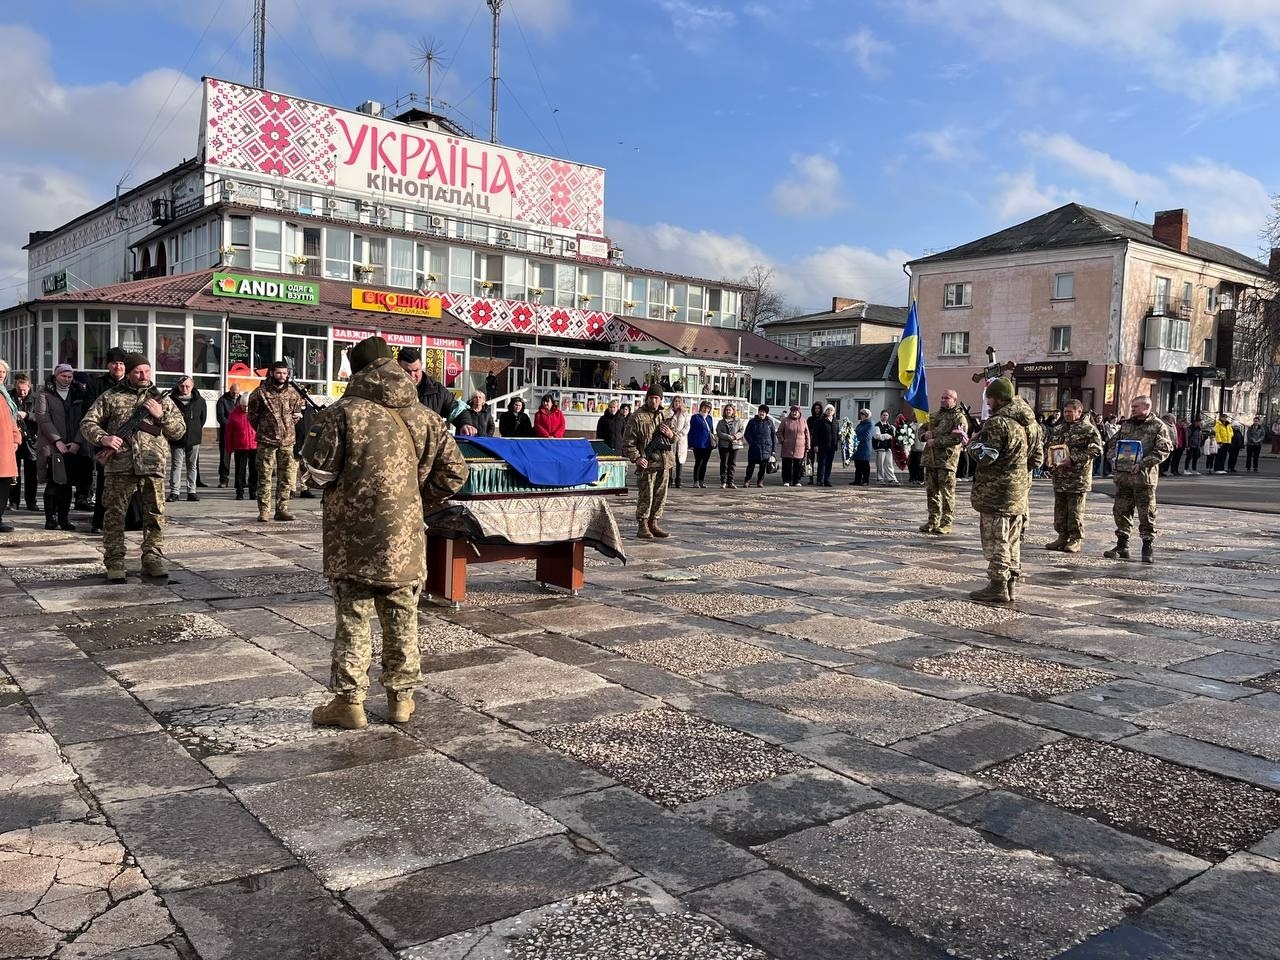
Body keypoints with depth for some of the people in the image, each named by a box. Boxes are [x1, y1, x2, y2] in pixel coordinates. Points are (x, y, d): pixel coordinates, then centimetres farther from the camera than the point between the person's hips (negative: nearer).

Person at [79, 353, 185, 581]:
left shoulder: (161, 399, 15)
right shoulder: (111, 397, 10)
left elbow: (180, 430, 13)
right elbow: (87, 423, 8)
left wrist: (161, 415, -3)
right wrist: (103, 438, -11)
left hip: (153, 466, 1)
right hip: (120, 465, -1)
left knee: (155, 515, 2)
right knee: (114, 515, -1)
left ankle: (152, 558, 11)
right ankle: (114, 562, 6)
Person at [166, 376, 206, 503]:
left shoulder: (200, 401, 2)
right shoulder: (172, 399, -5)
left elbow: (203, 417, 16)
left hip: (194, 439, 2)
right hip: (176, 438, -2)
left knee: (192, 466, 9)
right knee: (176, 465, 0)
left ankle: (191, 491, 15)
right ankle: (174, 492, 3)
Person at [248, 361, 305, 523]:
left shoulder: (293, 394, 8)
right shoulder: (261, 392, -2)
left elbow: (298, 414, 20)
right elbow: (252, 415, 6)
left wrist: (289, 428, 9)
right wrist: (262, 431, 9)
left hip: (288, 441, 4)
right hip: (266, 442, -4)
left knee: (286, 477, 6)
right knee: (265, 477, -2)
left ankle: (282, 509, 14)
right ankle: (264, 511, 2)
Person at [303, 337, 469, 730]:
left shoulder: (342, 412, -8)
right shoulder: (424, 417, 4)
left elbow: (319, 470, -8)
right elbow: (453, 471, 4)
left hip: (353, 537, -3)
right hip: (403, 537, 3)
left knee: (353, 616, 7)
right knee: (401, 617, 14)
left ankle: (349, 700, 11)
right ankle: (401, 696, 22)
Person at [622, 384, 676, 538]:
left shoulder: (667, 415, 12)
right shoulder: (637, 417, -6)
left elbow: (675, 438, 21)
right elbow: (628, 442, -7)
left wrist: (671, 434, -2)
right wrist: (636, 458, -17)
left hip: (664, 462, 6)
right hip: (647, 463, -6)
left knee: (660, 496, 11)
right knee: (646, 496, -4)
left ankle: (653, 524, 21)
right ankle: (642, 527, 4)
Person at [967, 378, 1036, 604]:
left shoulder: (998, 423, -18)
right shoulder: (1028, 422, 11)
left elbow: (984, 456, -20)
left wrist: (974, 444, -3)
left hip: (996, 492, -9)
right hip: (1019, 492, 9)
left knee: (995, 540, -3)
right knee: (1012, 540, 14)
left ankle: (998, 587, -1)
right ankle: (1009, 585, 20)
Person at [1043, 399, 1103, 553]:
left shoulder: (1088, 429, -6)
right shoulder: (1059, 428, 16)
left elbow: (1096, 448, -15)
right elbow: (1050, 447, 25)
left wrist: (1074, 459, -20)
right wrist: (1048, 460, 4)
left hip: (1078, 477, -7)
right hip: (1059, 477, 7)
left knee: (1075, 510, -2)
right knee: (1060, 509, 11)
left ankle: (1075, 540, 6)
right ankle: (1062, 537, 21)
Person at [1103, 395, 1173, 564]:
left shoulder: (1158, 426, -1)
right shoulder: (1125, 425, 15)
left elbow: (1164, 449, -10)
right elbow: (1112, 444, 20)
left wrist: (1142, 463, -19)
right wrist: (1114, 458, 0)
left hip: (1144, 476, -5)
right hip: (1122, 475, 6)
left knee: (1146, 513, -1)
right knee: (1121, 511, 9)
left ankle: (1148, 548, 9)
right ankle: (1122, 546, 18)